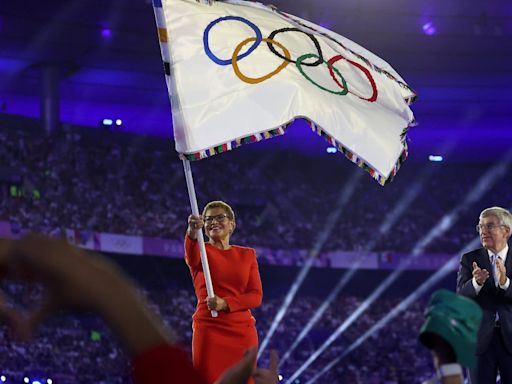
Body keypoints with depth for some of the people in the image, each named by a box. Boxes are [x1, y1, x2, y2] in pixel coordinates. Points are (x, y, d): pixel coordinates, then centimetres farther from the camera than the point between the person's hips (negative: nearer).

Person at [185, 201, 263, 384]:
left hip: (242, 332, 3)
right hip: (209, 330, -3)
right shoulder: (201, 251, 3)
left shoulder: (247, 255, 12)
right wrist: (192, 232, -46)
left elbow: (256, 296, 4)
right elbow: (192, 257, -24)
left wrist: (225, 304, -15)